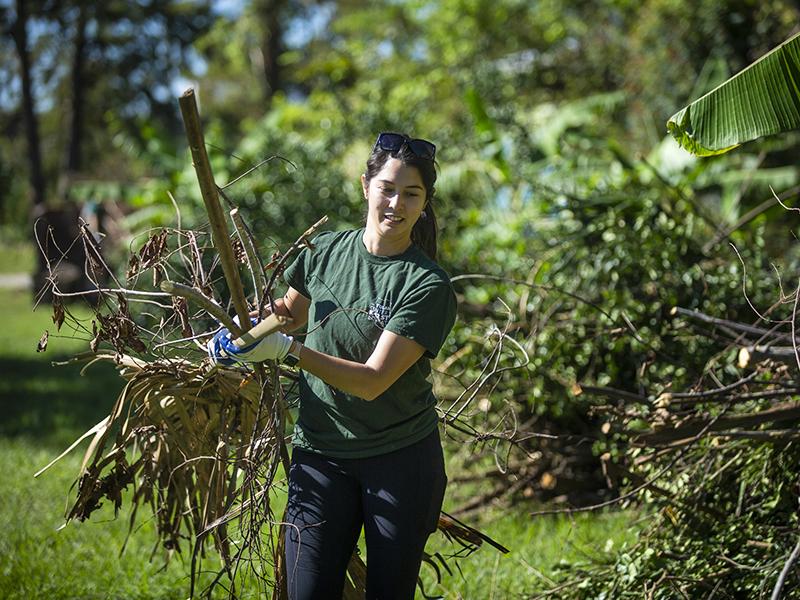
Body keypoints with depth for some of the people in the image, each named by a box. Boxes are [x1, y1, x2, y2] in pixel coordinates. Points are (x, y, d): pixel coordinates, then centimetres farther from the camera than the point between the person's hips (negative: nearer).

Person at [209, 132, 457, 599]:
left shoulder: (429, 286, -13)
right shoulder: (325, 253, 2)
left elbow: (373, 381, -21)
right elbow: (289, 311, 24)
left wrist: (288, 349, -27)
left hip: (402, 459, -3)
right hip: (321, 454, 3)